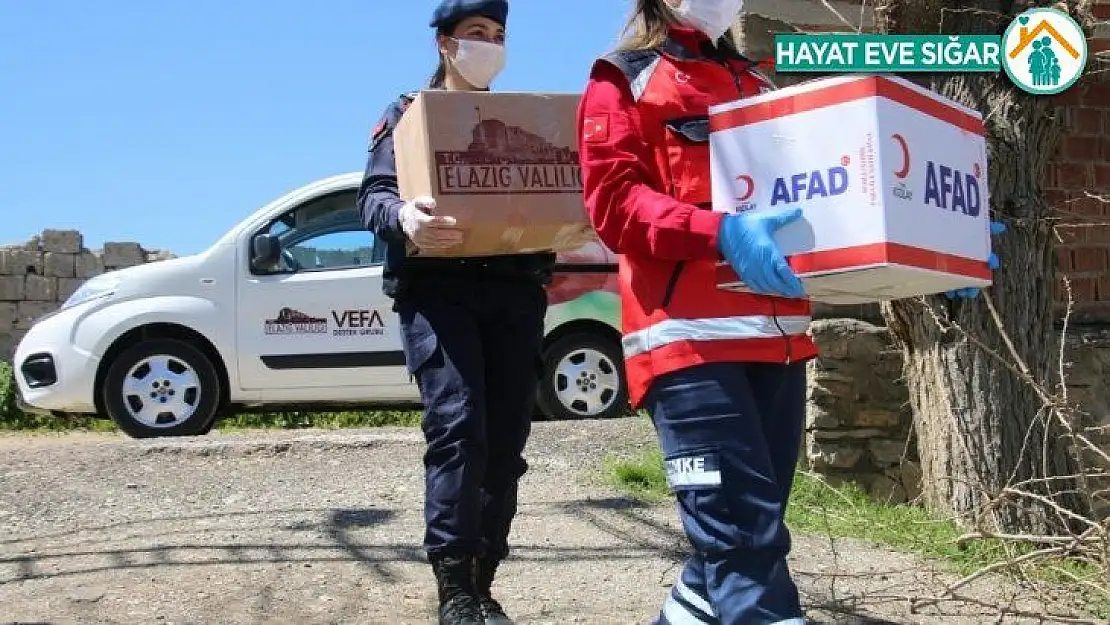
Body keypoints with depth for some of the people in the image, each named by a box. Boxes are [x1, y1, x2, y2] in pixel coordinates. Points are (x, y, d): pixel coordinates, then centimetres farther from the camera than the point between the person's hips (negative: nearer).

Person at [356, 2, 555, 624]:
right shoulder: (409, 113, 12)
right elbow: (374, 195, 0)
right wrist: (404, 217, -25)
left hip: (515, 288, 4)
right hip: (437, 286, -4)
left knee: (506, 439, 1)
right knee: (458, 427, -18)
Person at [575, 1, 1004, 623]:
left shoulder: (758, 84, 26)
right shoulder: (623, 79, 8)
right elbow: (613, 199, -6)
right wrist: (720, 232, -23)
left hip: (779, 333, 7)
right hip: (690, 334, -6)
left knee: (755, 529, 7)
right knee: (740, 532, -14)